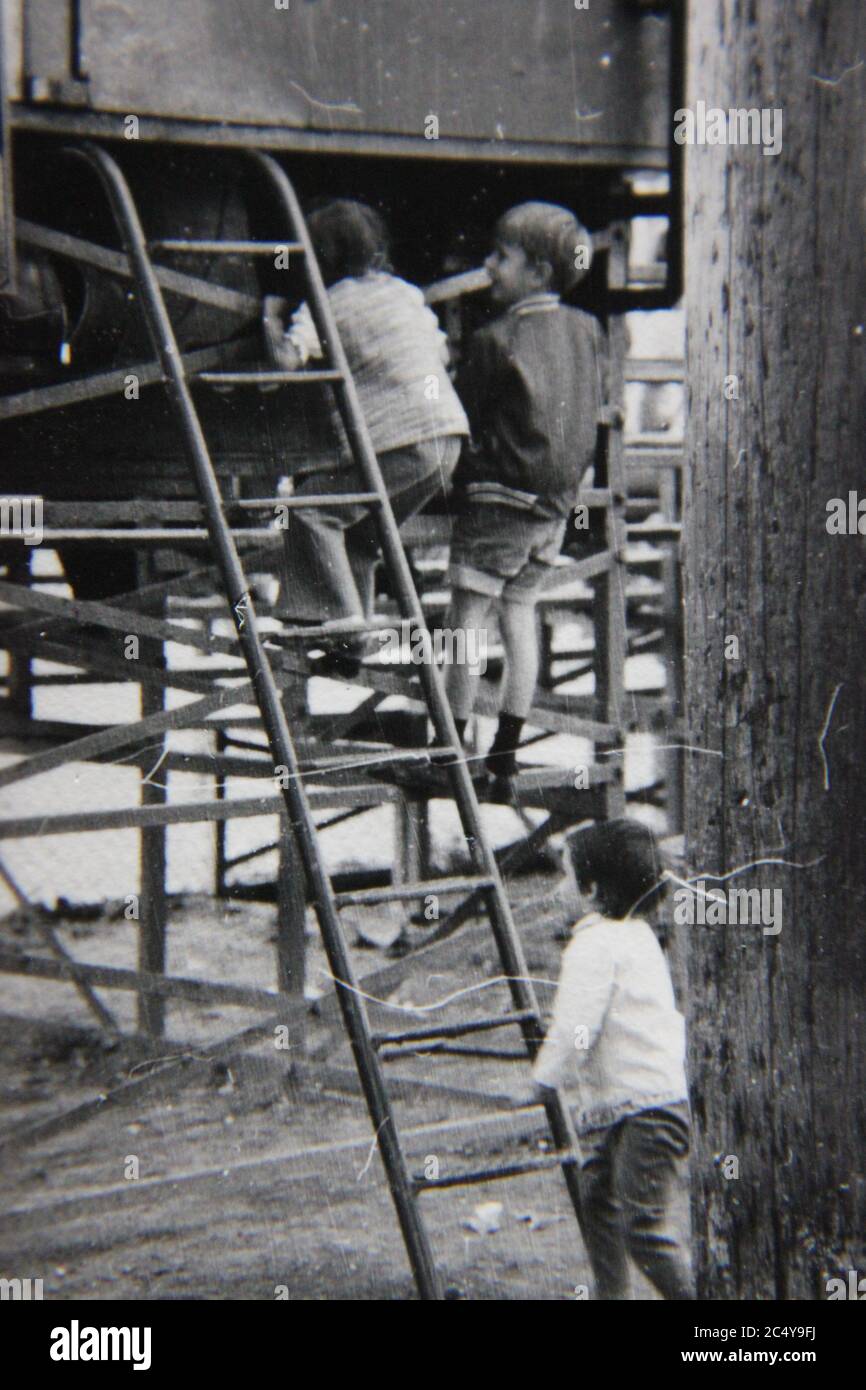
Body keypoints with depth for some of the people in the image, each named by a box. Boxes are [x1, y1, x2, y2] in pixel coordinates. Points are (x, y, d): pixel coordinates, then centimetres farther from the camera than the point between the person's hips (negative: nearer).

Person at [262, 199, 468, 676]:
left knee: (312, 504, -1)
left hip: (400, 445, -8)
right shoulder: (404, 291, 19)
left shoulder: (326, 305, -2)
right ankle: (350, 644, 18)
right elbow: (442, 352, 26)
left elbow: (288, 356, -15)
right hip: (449, 438, 8)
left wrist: (271, 316, 5)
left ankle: (335, 612, -8)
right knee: (360, 530, 17)